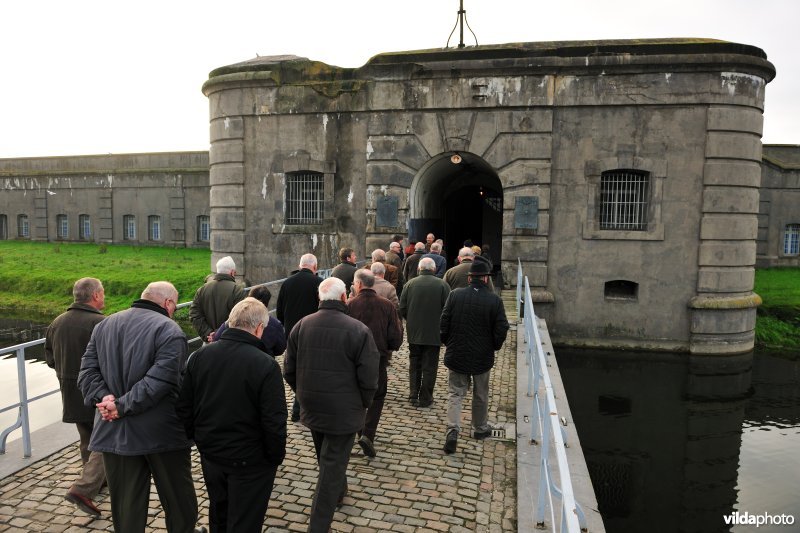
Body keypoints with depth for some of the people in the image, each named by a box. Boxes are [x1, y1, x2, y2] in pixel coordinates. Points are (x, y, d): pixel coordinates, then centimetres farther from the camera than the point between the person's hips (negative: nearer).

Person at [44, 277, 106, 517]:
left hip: (70, 394, 8)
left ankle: (98, 479, 38)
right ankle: (83, 489, -7)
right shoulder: (101, 324, -21)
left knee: (88, 440, 23)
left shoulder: (57, 323, 4)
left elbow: (50, 358, 13)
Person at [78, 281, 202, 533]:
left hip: (113, 433, 5)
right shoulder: (169, 330, -13)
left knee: (125, 504, 17)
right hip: (161, 433, -5)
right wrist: (122, 406, -17)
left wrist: (104, 397, -11)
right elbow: (159, 381, -23)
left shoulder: (103, 325, 8)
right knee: (177, 497, 16)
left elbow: (88, 372, 2)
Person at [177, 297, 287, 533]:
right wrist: (276, 456, -5)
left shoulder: (200, 356, -7)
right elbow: (274, 422, -22)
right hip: (250, 461, -5)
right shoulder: (265, 365, -24)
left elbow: (183, 407, 1)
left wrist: (198, 438, 15)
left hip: (210, 454, 6)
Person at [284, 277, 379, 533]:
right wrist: (363, 404, 3)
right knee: (332, 466, 5)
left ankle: (339, 492, 52)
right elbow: (368, 378, -16)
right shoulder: (358, 330, -18)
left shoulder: (301, 326, -5)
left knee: (326, 458, 27)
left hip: (311, 407, 5)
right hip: (344, 412, -5)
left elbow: (289, 370, 3)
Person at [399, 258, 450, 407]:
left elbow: (402, 309, -3)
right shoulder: (442, 285, -10)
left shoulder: (410, 284, -5)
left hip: (414, 332, 2)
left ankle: (413, 396, 20)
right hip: (434, 333, -2)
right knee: (429, 367, 9)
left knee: (414, 365, 17)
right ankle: (425, 399, 14)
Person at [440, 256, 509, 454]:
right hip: (482, 357, 0)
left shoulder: (455, 295, -10)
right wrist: (494, 347, 11)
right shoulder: (495, 300, -13)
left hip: (456, 355, 0)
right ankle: (480, 428, 34)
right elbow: (501, 330, -7)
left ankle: (453, 429, -6)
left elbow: (444, 324, -5)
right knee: (480, 395, 19)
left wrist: (448, 344, 10)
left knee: (456, 394, 10)